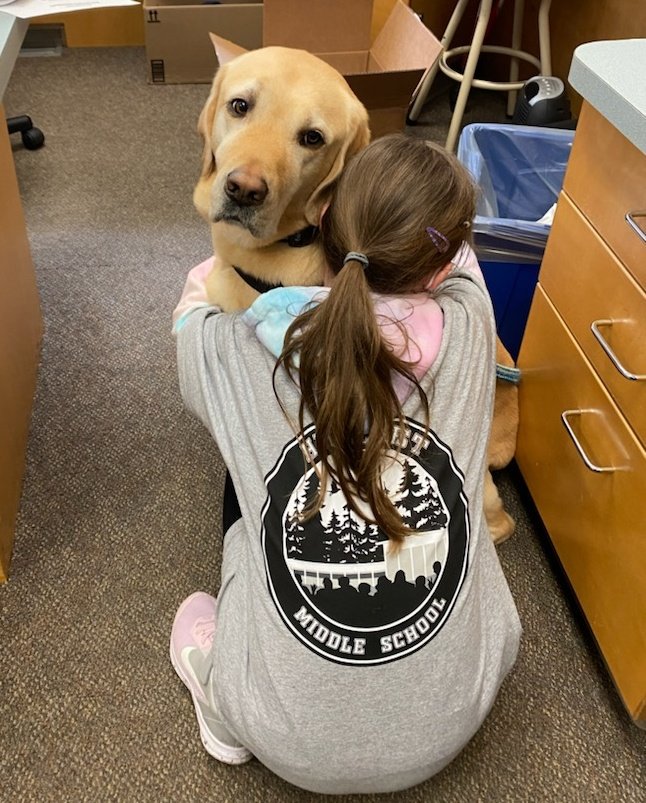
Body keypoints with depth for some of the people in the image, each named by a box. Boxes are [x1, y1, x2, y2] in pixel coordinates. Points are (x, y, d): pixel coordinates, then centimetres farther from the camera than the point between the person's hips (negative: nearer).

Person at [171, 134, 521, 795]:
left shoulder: (239, 355, -18)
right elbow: (458, 260, 10)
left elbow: (197, 302, 9)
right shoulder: (469, 334, -17)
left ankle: (225, 717, 25)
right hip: (447, 728, 2)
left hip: (293, 744, 0)